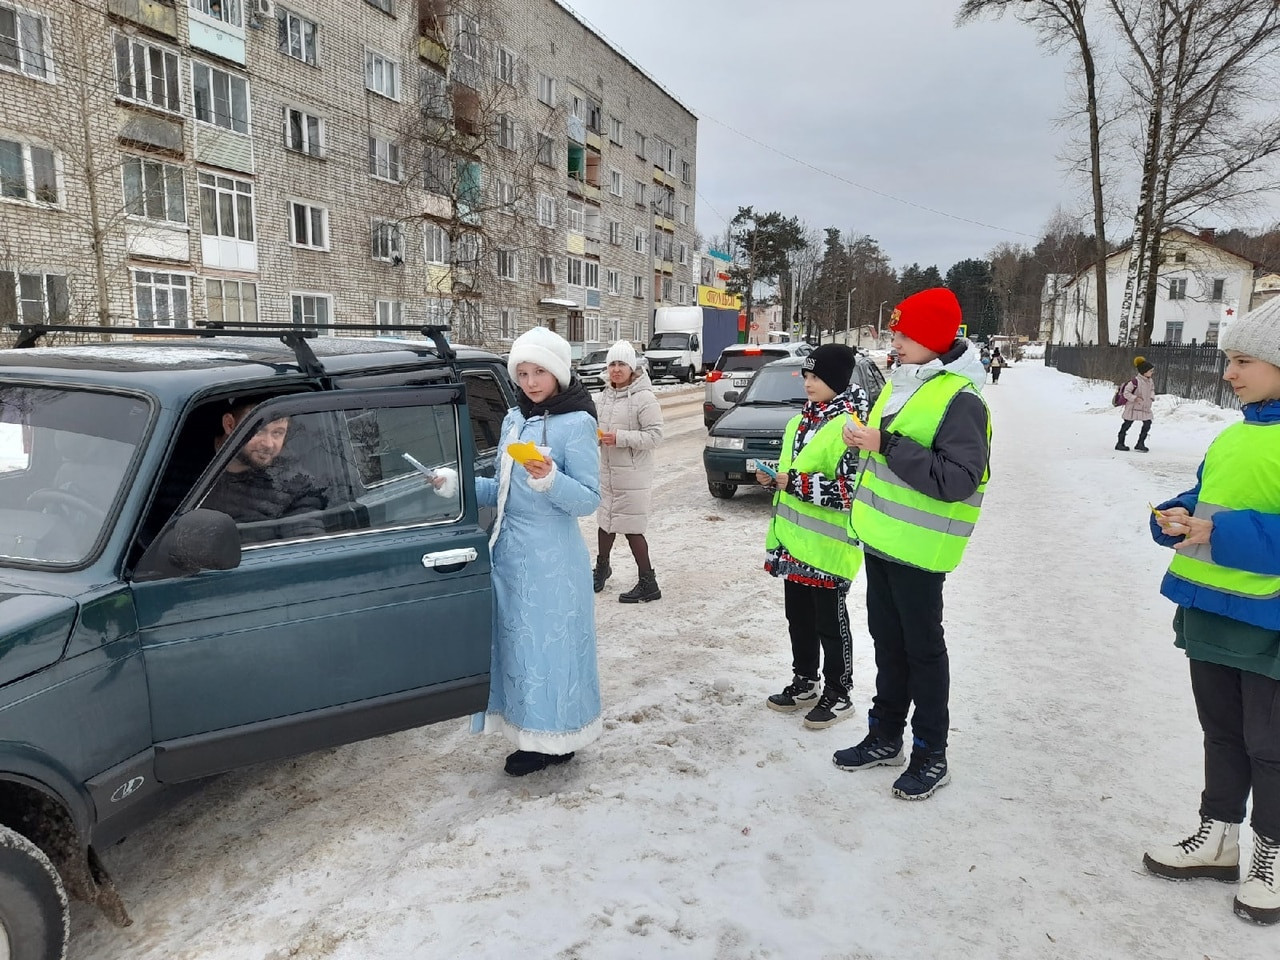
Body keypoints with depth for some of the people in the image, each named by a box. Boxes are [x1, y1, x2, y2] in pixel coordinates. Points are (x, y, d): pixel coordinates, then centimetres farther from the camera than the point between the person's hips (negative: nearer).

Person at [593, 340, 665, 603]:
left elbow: (655, 436, -19)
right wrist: (597, 436, 0)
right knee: (605, 522, 20)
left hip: (633, 476, -8)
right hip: (607, 472, 8)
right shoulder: (606, 395, 9)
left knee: (631, 529, -4)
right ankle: (602, 567, 43)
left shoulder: (644, 398, -15)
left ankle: (648, 583, 7)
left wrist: (620, 437, -25)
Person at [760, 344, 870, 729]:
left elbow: (851, 491, -23)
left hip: (828, 547, -8)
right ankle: (804, 682, 35)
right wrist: (774, 477, 2)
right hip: (794, 541, 8)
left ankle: (838, 694, 22)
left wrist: (796, 483, -22)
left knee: (829, 622, 5)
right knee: (798, 615, 18)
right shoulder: (800, 422, 11)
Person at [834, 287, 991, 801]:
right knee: (887, 639, 17)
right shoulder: (901, 383, 10)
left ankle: (931, 754, 20)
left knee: (921, 647, 4)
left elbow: (958, 480, -28)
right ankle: (885, 737, 32)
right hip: (881, 539, 9)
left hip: (917, 547, -8)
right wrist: (864, 439, 6)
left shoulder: (960, 399, -18)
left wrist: (887, 445, -28)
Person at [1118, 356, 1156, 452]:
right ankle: (1120, 443, 16)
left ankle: (1140, 444, 11)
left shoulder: (1151, 381, 4)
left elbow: (1152, 390, 22)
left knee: (1147, 424, 0)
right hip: (1133, 407, -7)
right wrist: (1135, 398, -29)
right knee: (1127, 424, 4)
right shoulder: (1135, 381, -19)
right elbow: (1126, 392, -18)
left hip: (1145, 408, 7)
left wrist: (1152, 397, 2)